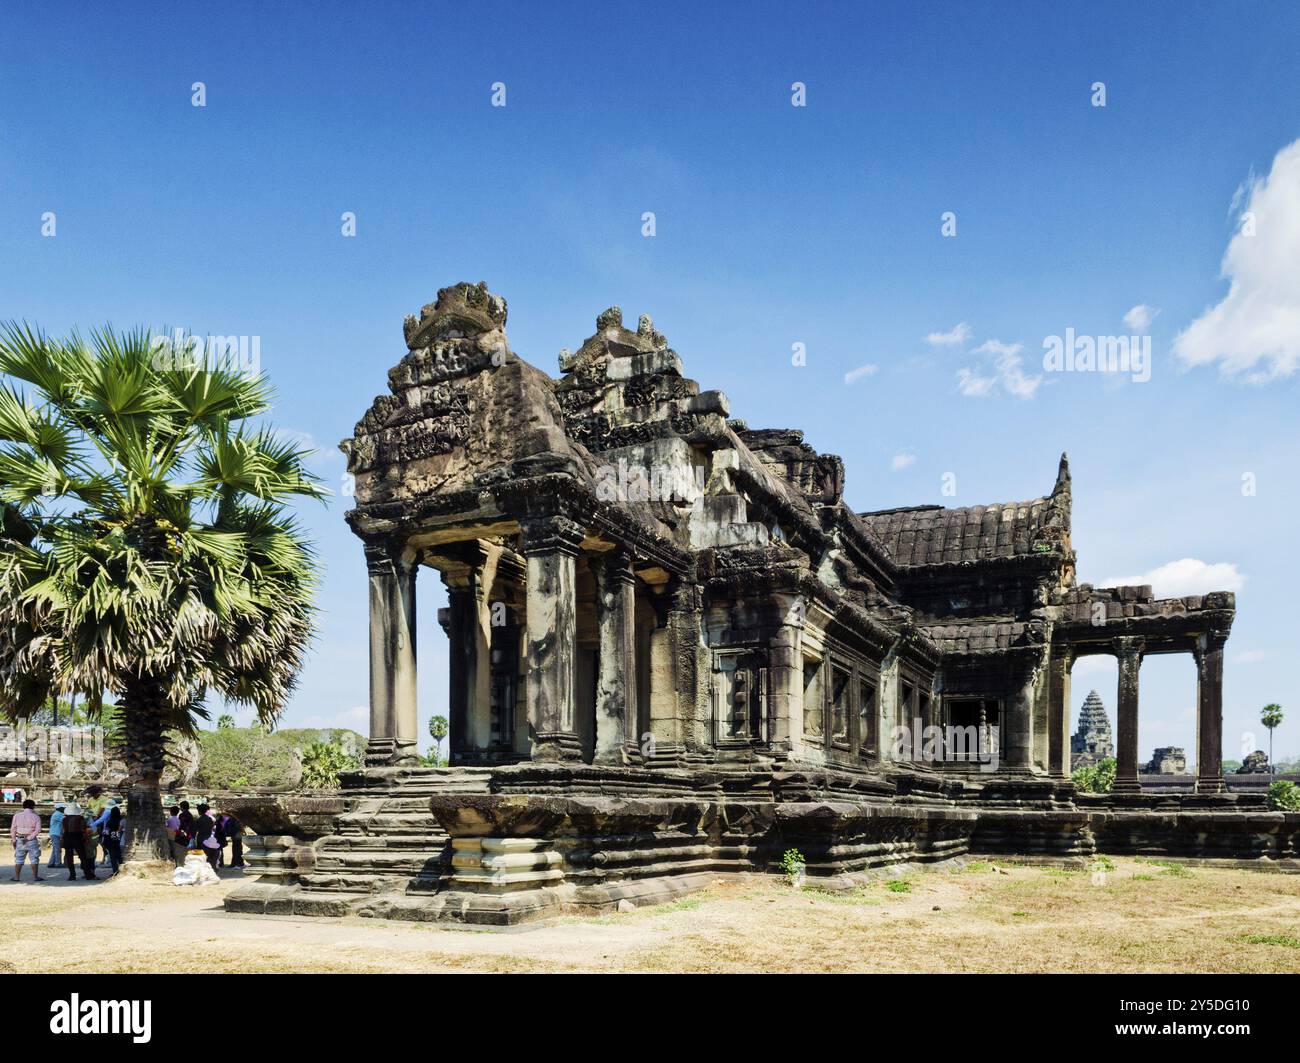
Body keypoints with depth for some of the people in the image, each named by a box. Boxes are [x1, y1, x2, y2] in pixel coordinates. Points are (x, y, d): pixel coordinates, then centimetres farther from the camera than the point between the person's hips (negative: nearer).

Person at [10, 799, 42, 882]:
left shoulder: (17, 815, 2)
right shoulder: (36, 817, -3)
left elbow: (13, 829, 2)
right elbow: (38, 830, -12)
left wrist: (13, 840, 7)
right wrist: (29, 838, -11)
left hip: (20, 840, 2)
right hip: (32, 841, -2)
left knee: (19, 859, 10)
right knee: (34, 859, 3)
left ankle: (16, 877, 10)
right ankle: (35, 877, 2)